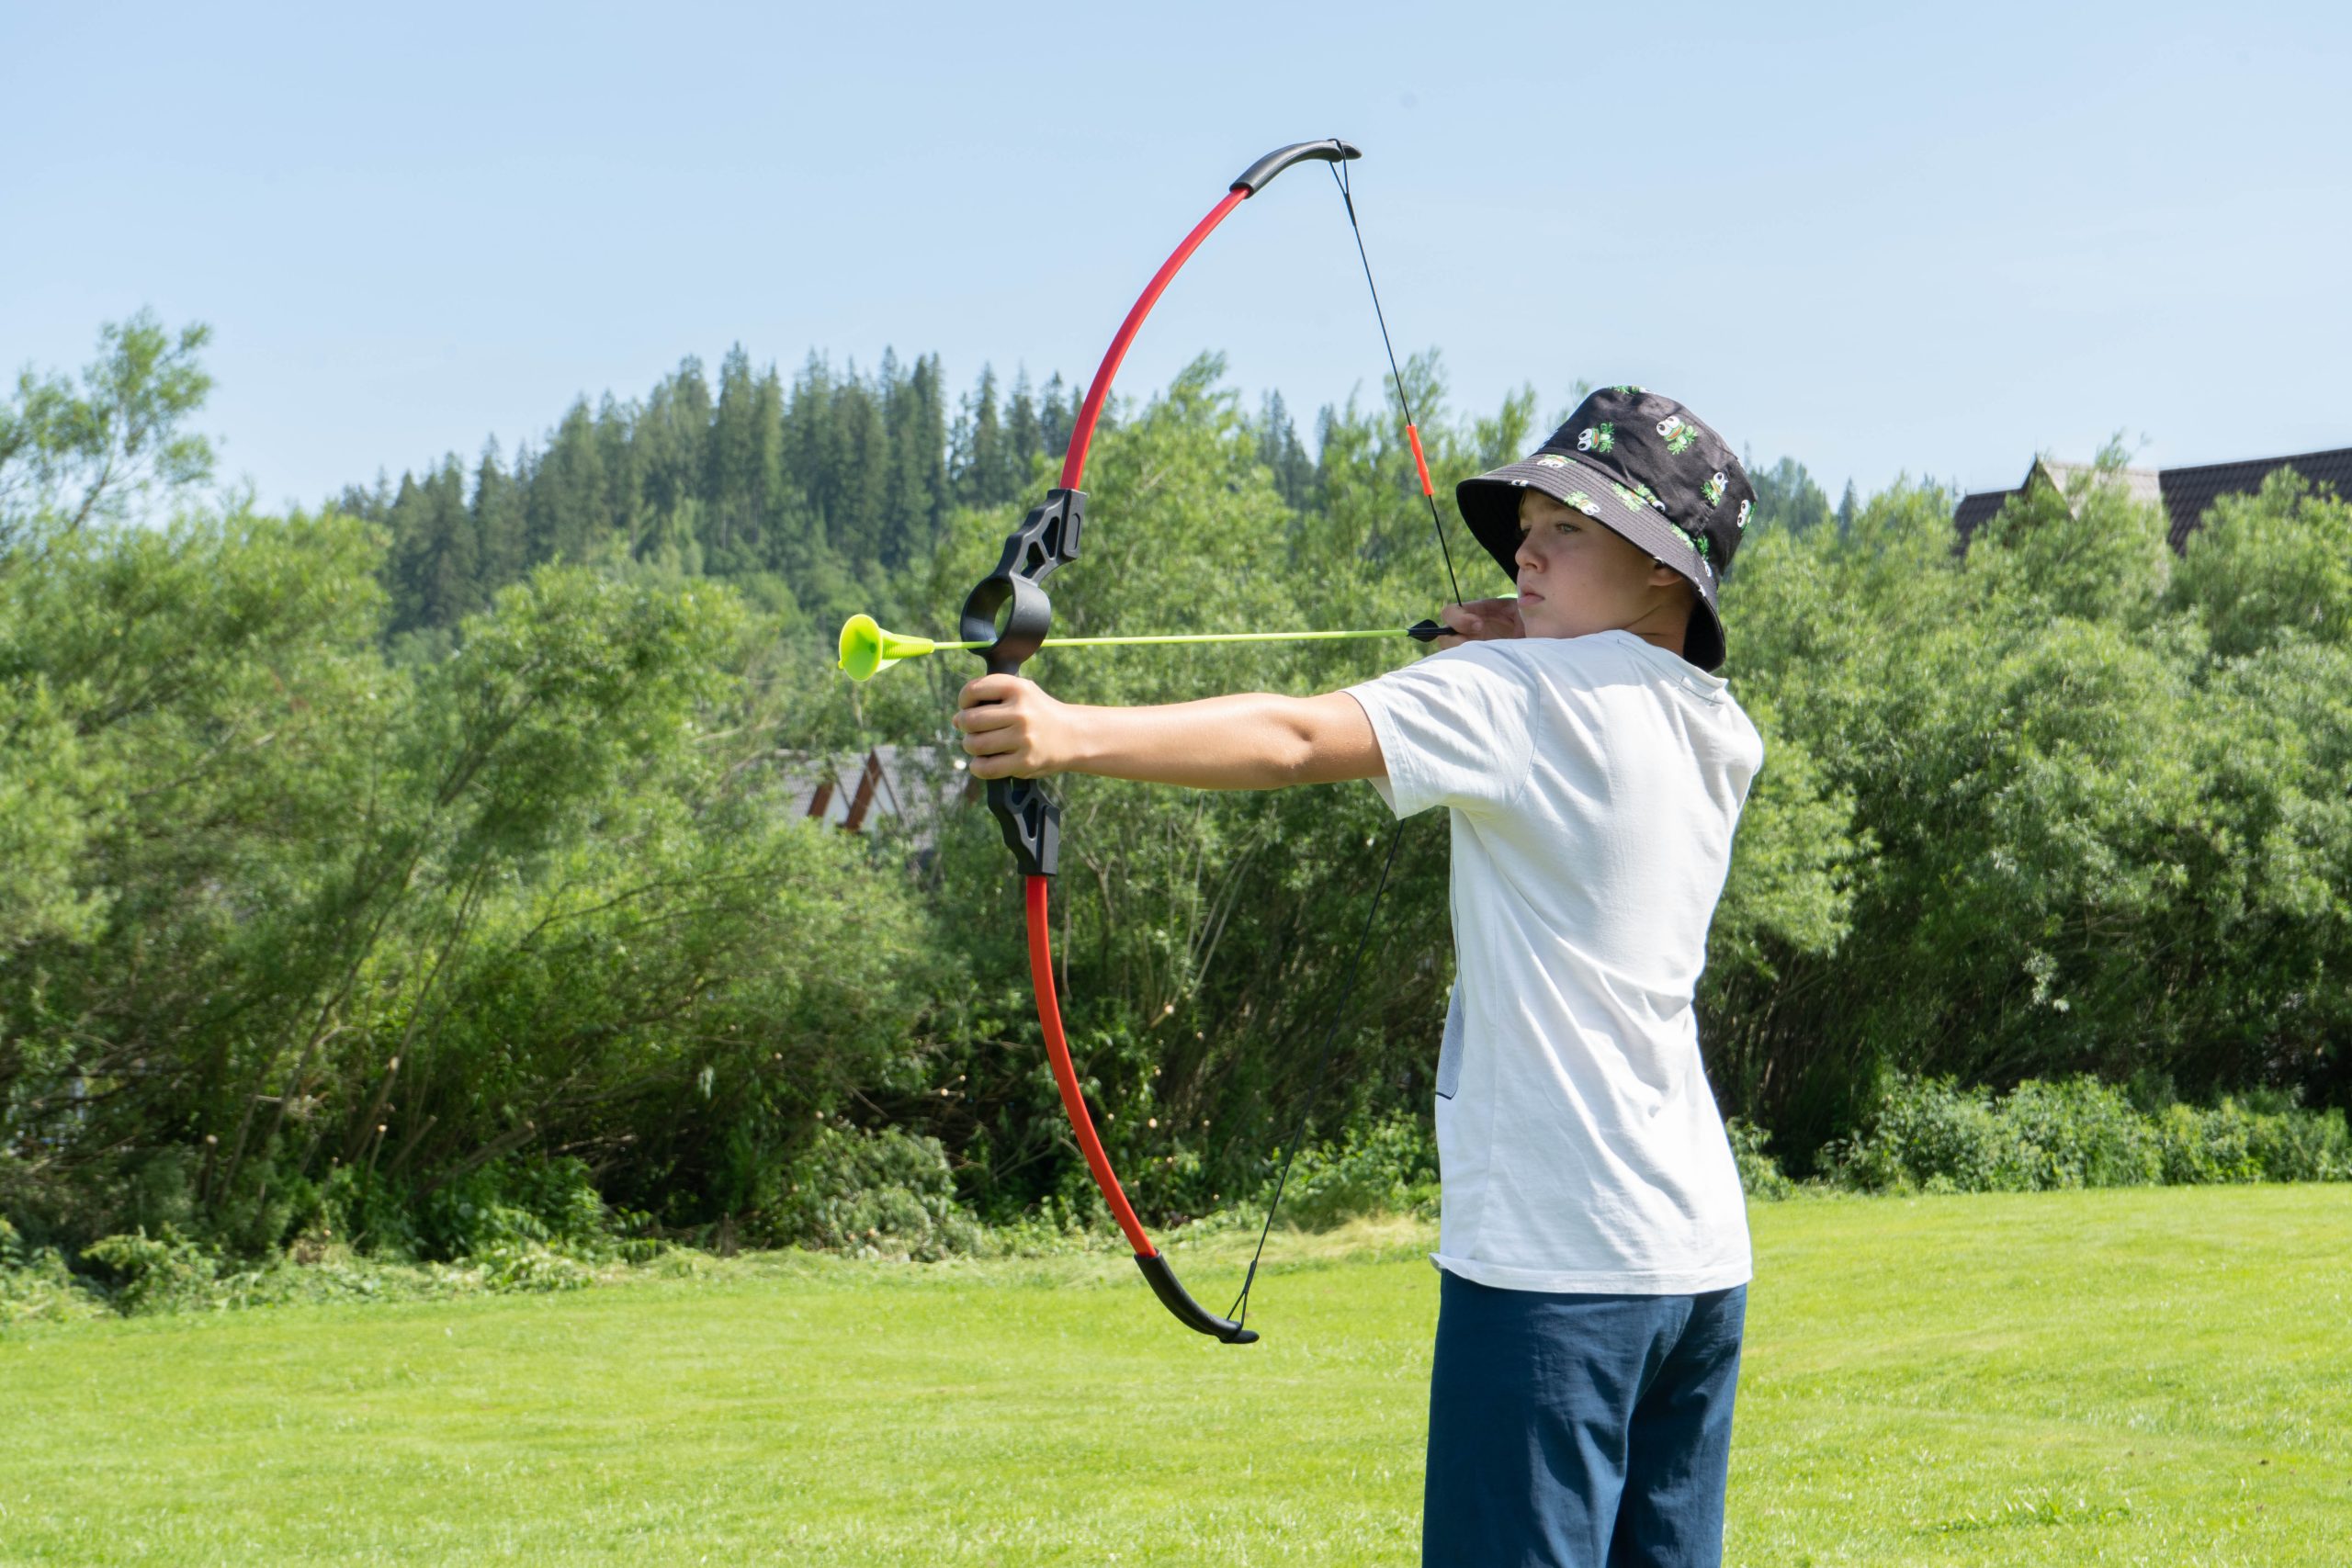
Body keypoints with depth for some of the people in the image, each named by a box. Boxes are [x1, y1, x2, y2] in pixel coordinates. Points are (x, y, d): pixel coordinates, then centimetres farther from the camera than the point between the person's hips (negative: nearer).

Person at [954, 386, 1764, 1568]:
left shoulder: (1531, 694, -9)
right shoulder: (1714, 732, 13)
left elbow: (1298, 739, -22)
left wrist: (1076, 736, -31)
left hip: (1552, 1256, -8)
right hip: (1697, 1257, 8)